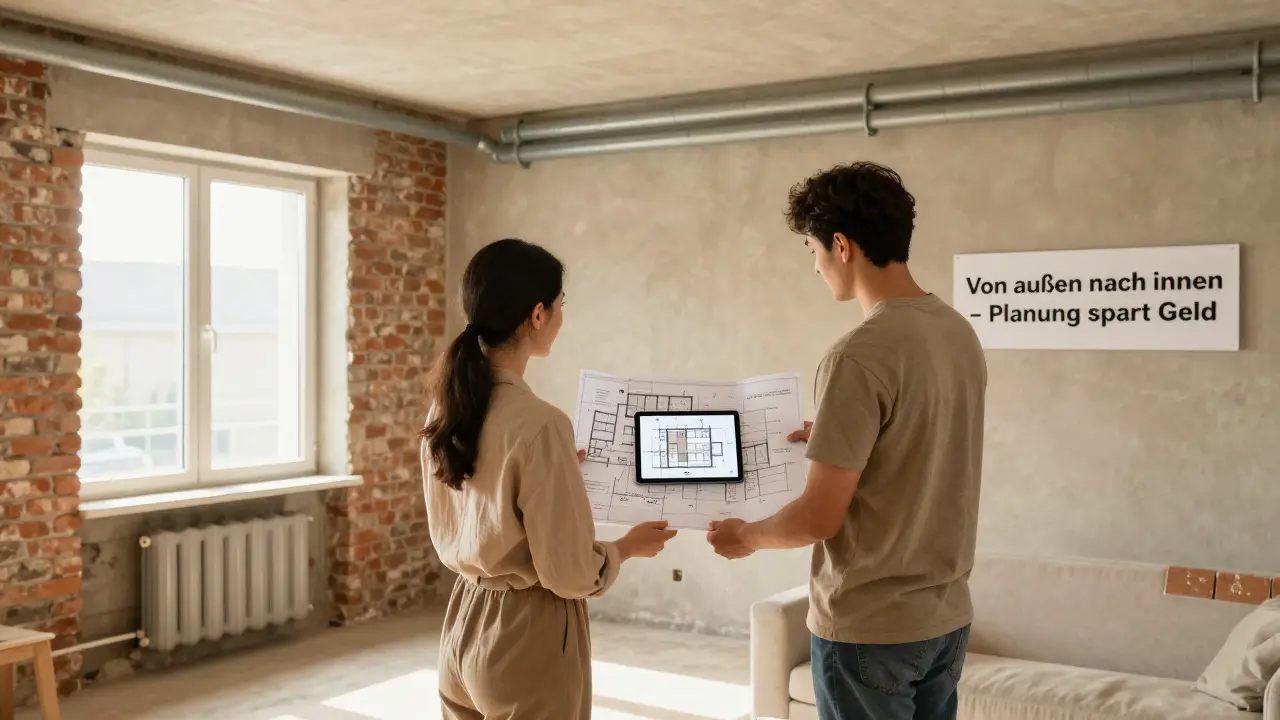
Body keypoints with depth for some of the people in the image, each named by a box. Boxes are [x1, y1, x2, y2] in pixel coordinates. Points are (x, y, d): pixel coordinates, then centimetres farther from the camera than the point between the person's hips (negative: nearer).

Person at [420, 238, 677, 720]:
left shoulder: (445, 408, 0)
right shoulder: (538, 424, -24)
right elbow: (569, 574, -19)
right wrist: (630, 546, 0)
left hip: (462, 631, 7)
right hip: (528, 639, -7)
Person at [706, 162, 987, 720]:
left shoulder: (859, 356, -22)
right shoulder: (961, 334, 1)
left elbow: (819, 518, -19)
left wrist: (747, 537, -1)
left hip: (870, 628, -7)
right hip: (946, 617, 7)